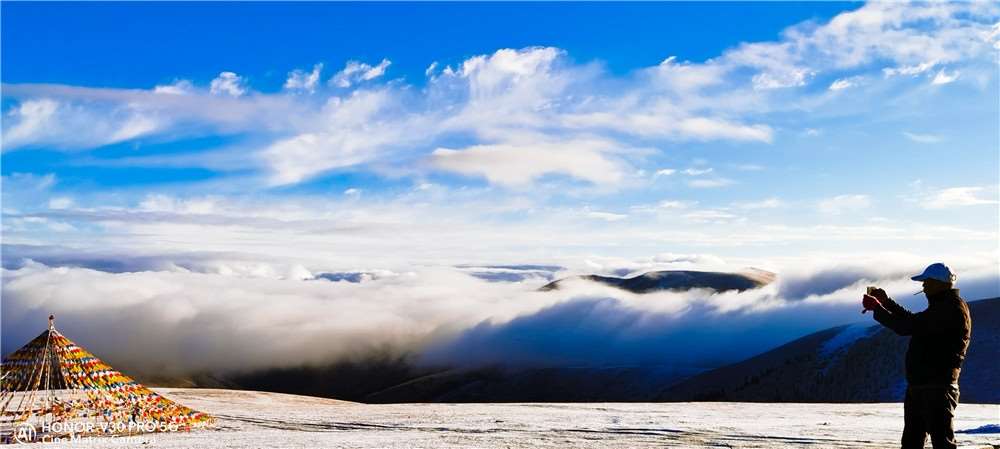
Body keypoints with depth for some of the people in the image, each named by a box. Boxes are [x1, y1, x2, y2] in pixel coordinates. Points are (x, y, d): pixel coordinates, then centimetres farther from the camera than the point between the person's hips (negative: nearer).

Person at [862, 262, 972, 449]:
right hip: (917, 386, 11)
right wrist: (886, 301, 22)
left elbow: (909, 326, -23)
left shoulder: (952, 308, -18)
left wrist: (877, 308, -13)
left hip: (937, 389, -11)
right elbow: (912, 320, 29)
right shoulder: (942, 307, 16)